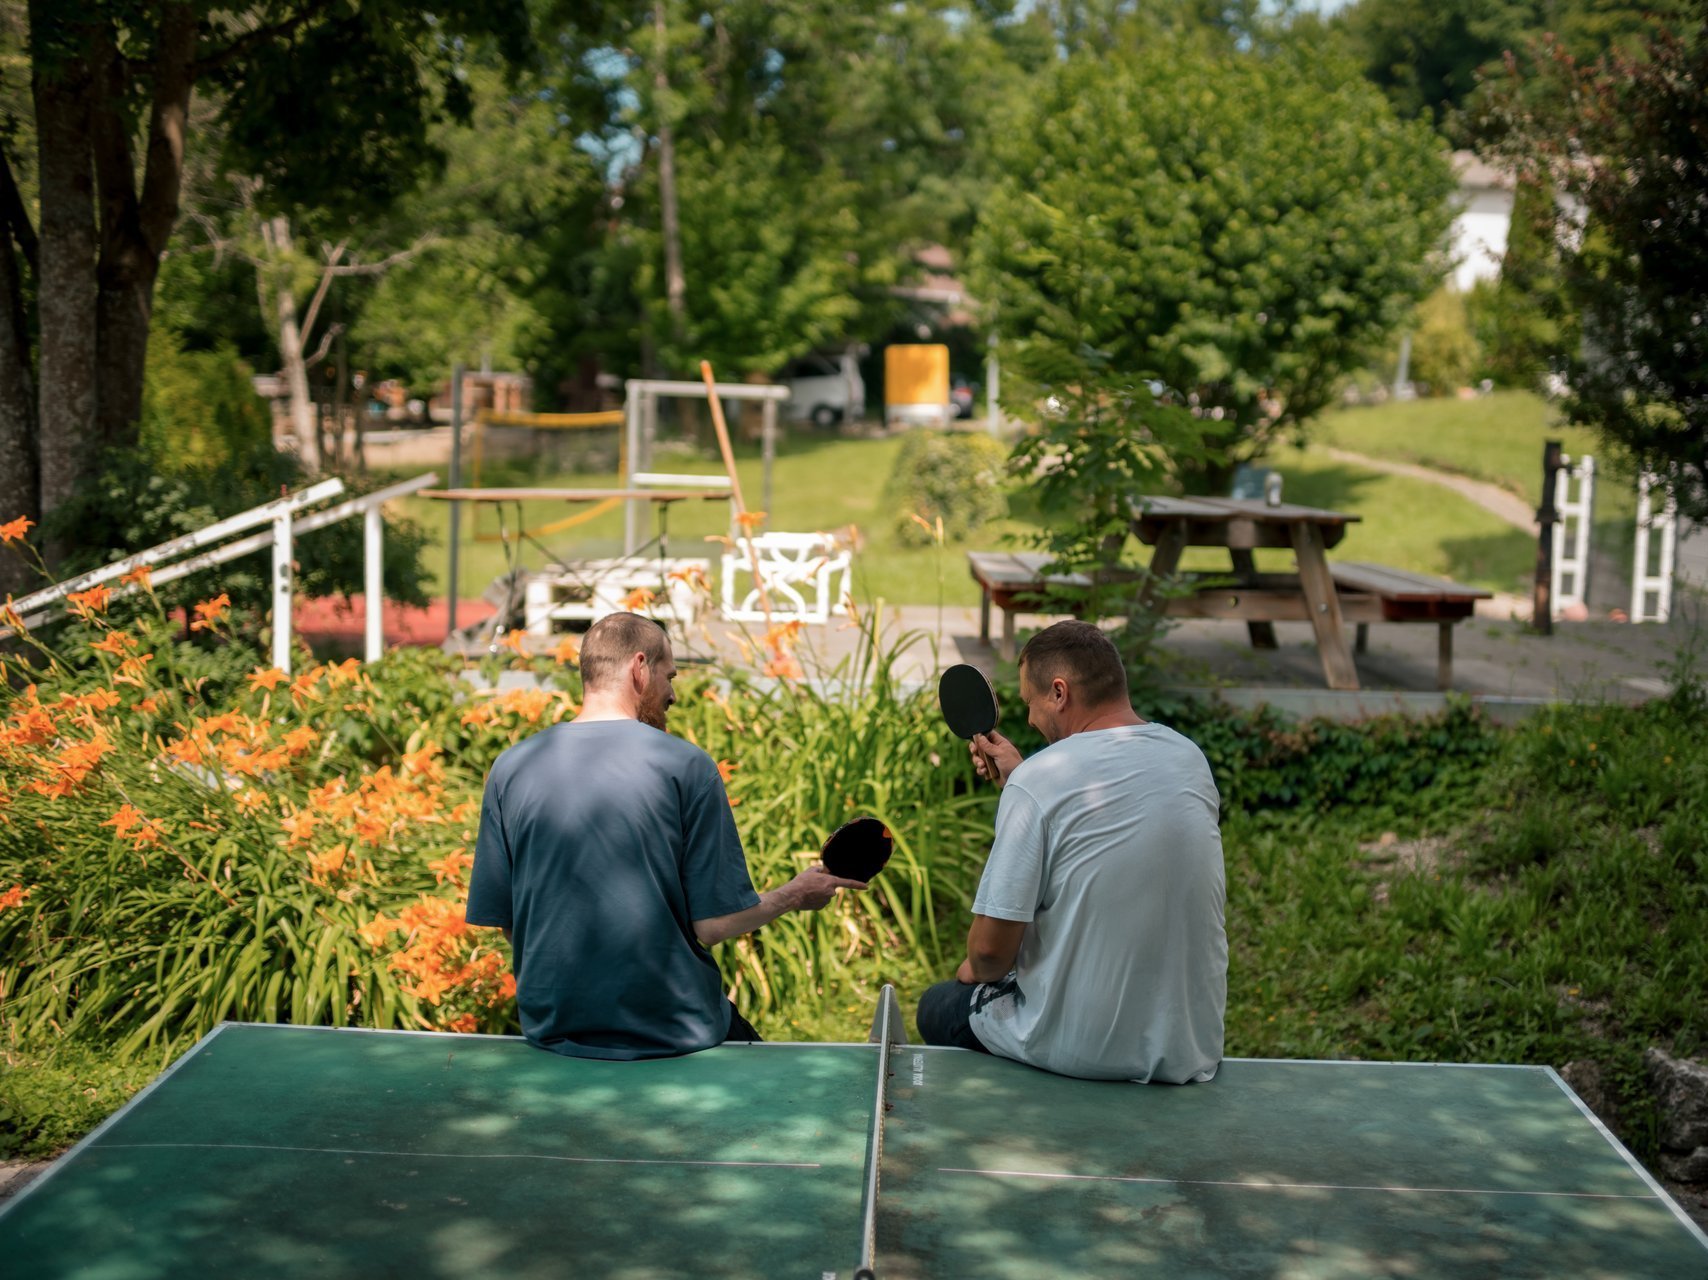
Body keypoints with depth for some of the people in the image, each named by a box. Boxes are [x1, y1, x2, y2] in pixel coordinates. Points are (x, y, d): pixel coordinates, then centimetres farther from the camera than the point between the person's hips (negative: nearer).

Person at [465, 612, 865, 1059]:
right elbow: (714, 924, -11)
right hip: (672, 1030, -3)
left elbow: (503, 920, 3)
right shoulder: (686, 765, -11)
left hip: (553, 1033, 3)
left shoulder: (509, 768, -2)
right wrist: (795, 895, 7)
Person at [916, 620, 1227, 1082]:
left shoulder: (1036, 781, -20)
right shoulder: (1190, 759, -1)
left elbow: (990, 949, -17)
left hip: (1078, 1051, -6)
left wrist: (976, 970, 6)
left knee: (938, 1007, 24)